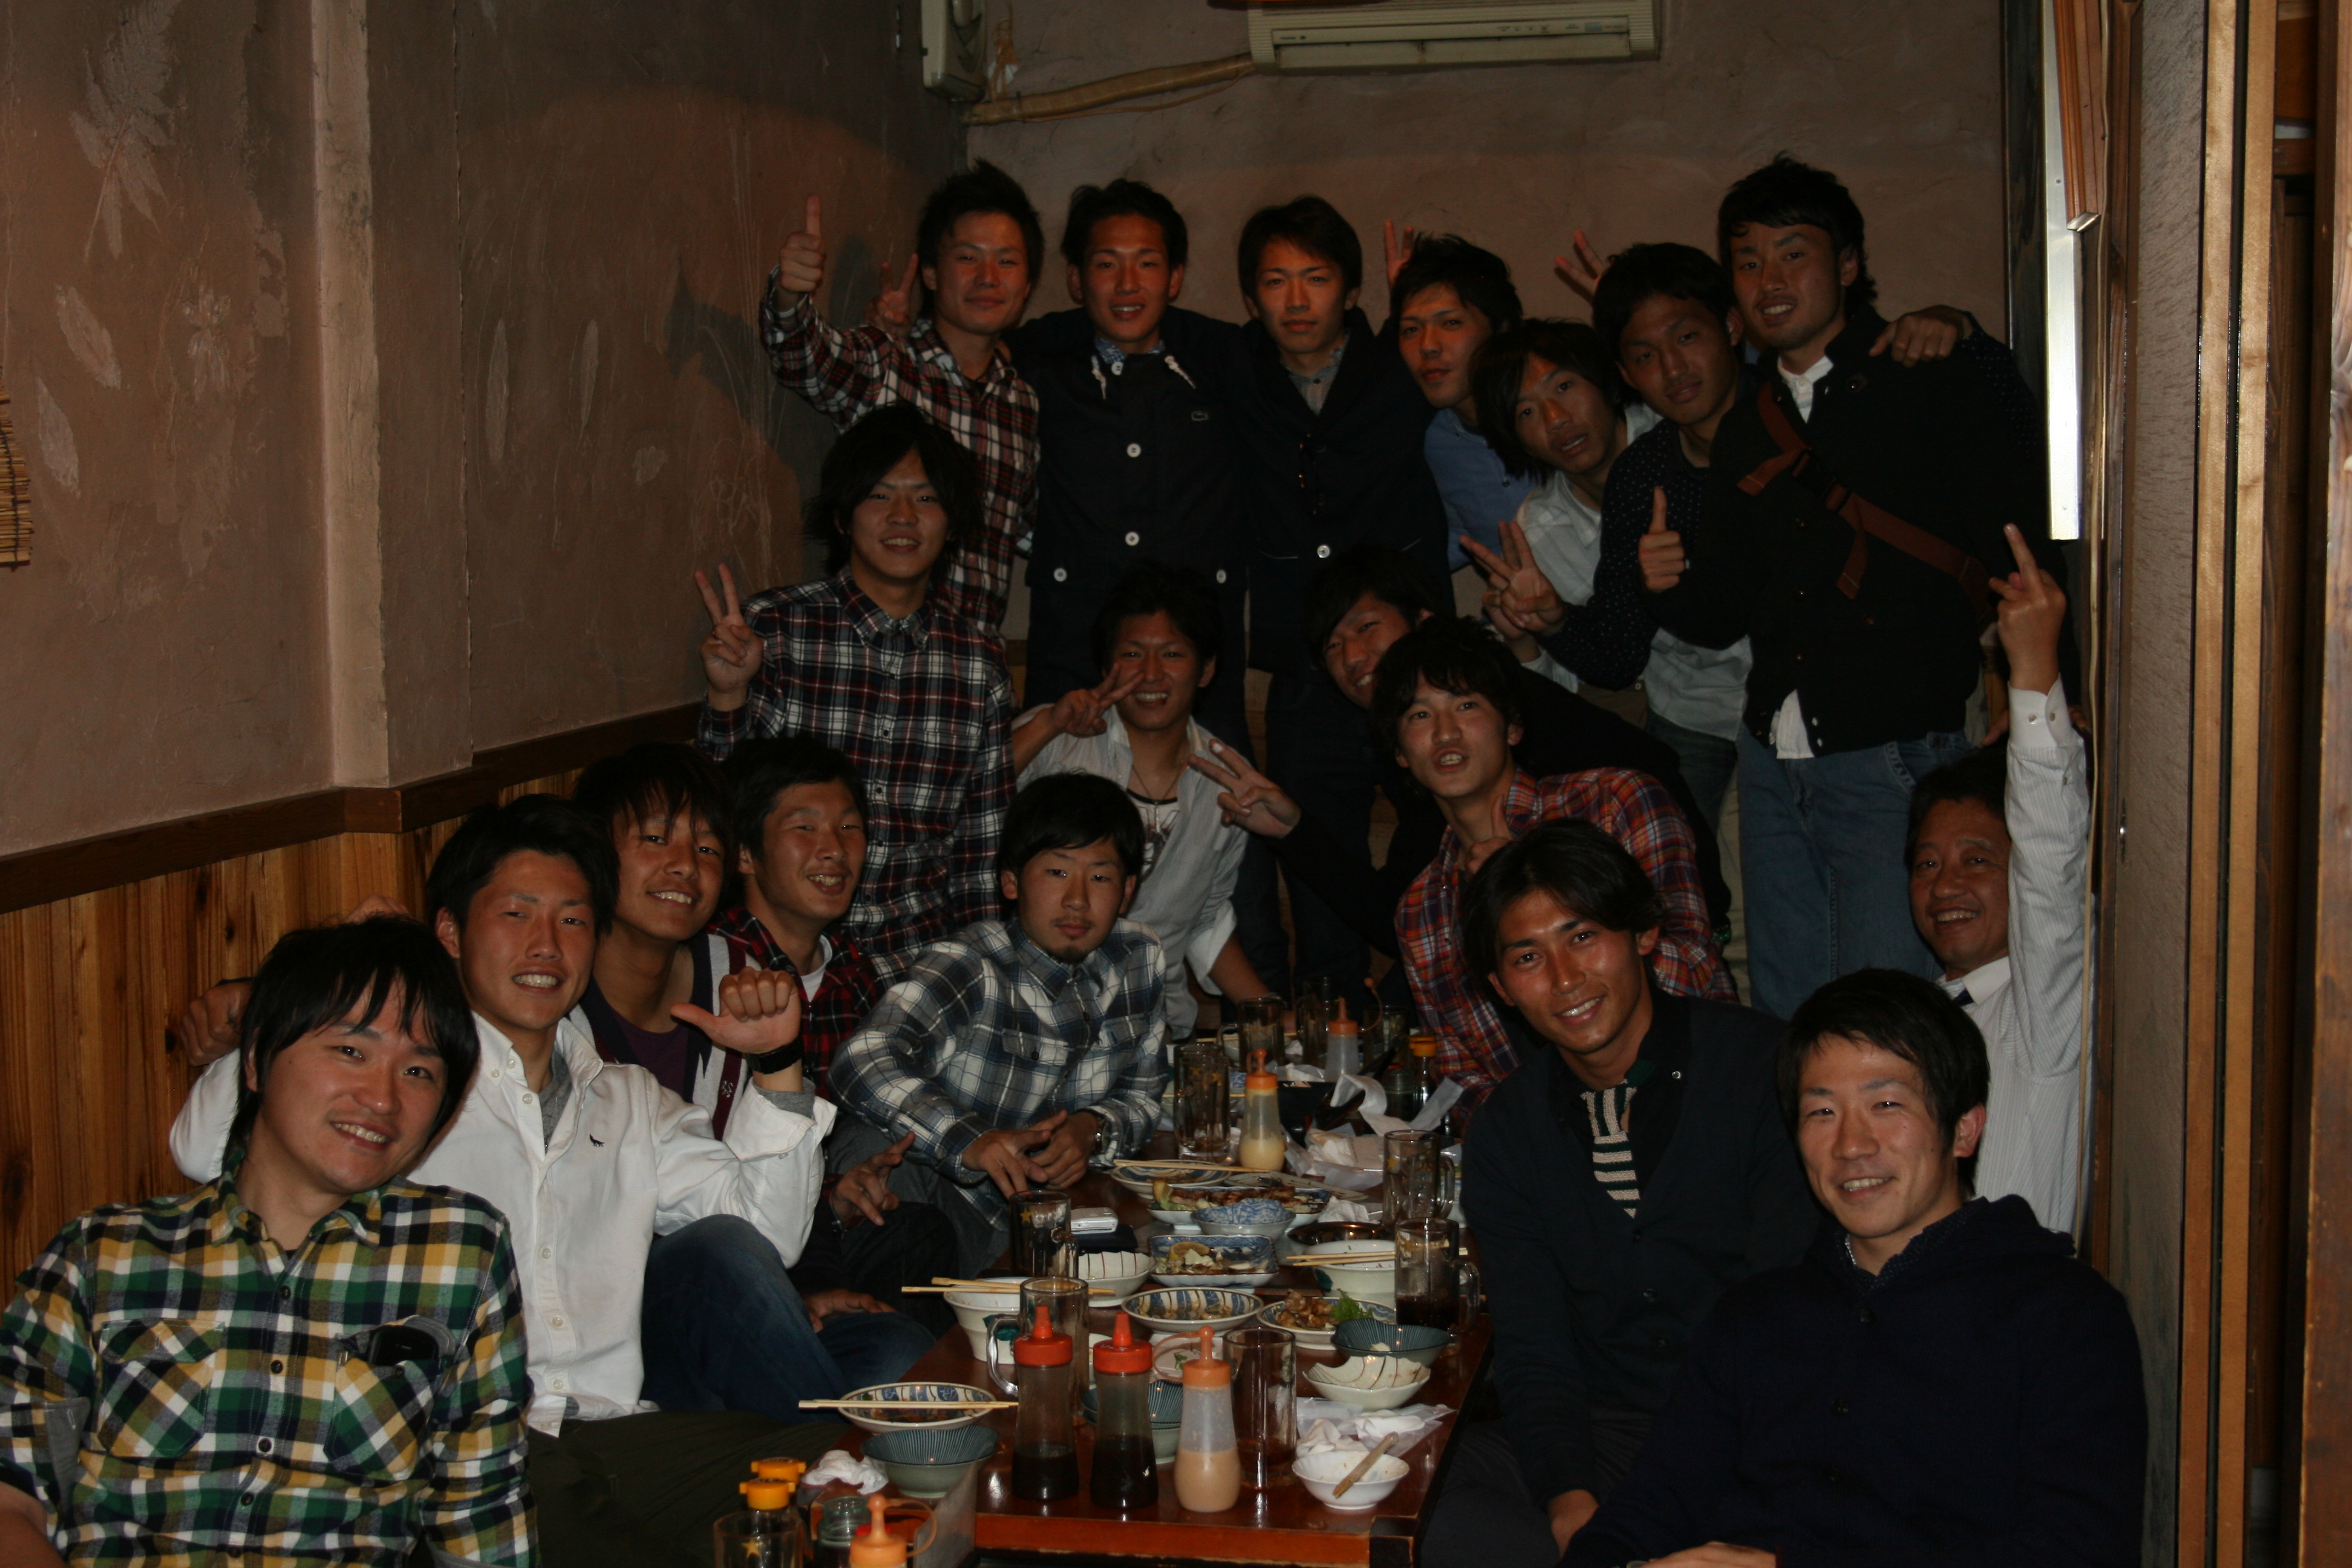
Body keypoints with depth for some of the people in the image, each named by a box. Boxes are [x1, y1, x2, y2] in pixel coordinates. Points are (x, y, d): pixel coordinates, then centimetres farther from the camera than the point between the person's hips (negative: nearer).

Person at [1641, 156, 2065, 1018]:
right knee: (1784, 1019, 12)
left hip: (1898, 759, -6)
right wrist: (1670, 587, -2)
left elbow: (2026, 548, -7)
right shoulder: (1744, 433, 16)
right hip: (1773, 762, 6)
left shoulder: (1935, 386, -2)